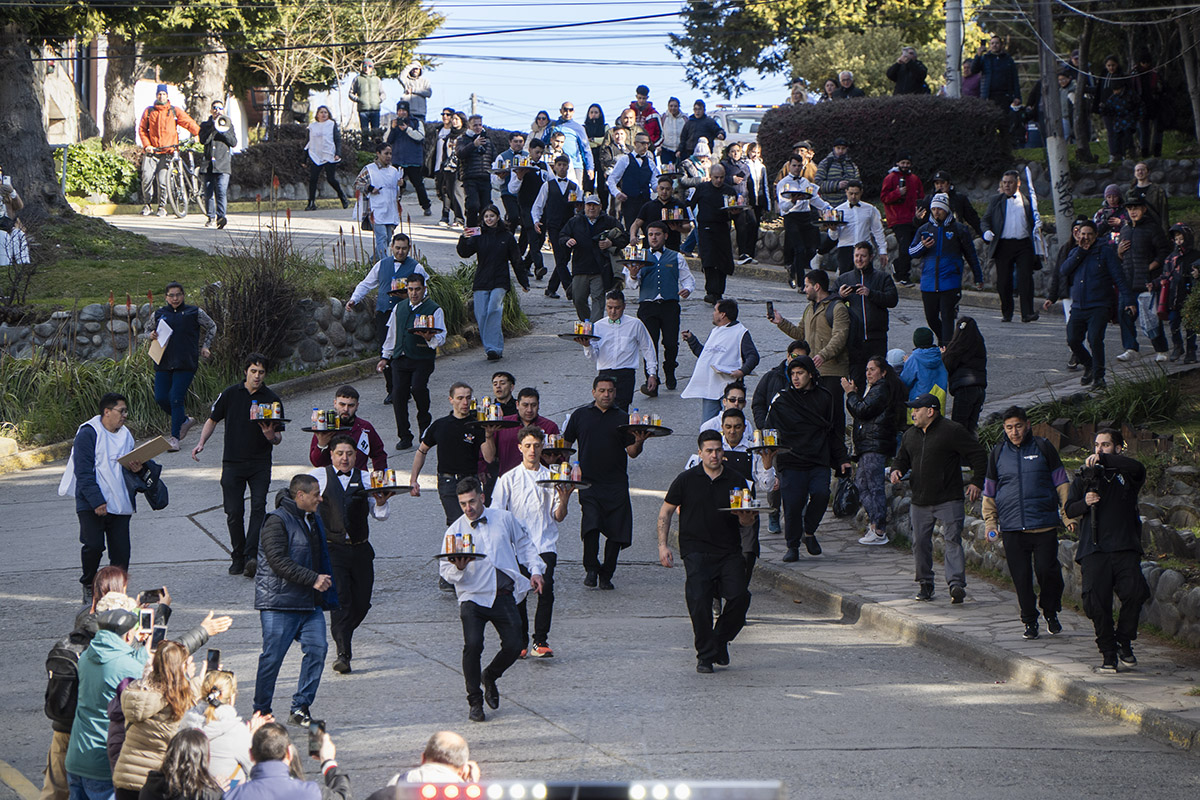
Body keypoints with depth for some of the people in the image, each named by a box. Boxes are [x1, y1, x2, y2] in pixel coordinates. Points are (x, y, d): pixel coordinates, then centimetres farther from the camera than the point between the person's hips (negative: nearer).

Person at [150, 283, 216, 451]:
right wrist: (152, 335, 3)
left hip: (185, 363, -4)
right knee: (160, 398, -1)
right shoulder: (159, 314, 10)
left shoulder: (194, 312, 4)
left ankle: (174, 437, -4)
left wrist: (205, 346, 11)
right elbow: (151, 330, 26)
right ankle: (184, 420, 25)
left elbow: (211, 327, 18)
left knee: (176, 398, -11)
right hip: (163, 363, 4)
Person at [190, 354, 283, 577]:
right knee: (234, 512, 0)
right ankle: (238, 558, 14)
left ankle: (251, 556, -24)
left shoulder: (272, 400, 1)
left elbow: (279, 438, 2)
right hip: (233, 464, 1)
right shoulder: (231, 394, 4)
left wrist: (271, 436, -22)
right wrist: (201, 443, 0)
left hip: (260, 464, -1)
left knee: (258, 507, -17)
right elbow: (213, 419, 14)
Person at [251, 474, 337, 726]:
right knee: (272, 656, -5)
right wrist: (313, 579, -21)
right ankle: (261, 712, 7)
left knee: (317, 648, -6)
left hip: (309, 602, 8)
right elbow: (278, 561, -20)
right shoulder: (277, 521, -11)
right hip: (279, 603, -8)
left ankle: (300, 708, 2)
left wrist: (326, 594, 19)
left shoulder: (313, 520, 17)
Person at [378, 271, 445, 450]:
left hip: (423, 360, -4)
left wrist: (430, 338, -27)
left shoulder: (434, 310, 1)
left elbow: (441, 338, -5)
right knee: (398, 392, -8)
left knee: (418, 388, -25)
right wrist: (385, 357, 24)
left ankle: (424, 420, 4)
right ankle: (404, 436, 1)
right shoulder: (399, 308, 16)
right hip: (399, 358, 4)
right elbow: (391, 335, 26)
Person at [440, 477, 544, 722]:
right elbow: (446, 572, 0)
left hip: (505, 596, 2)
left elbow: (525, 544, 21)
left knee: (513, 646, -6)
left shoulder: (504, 519, 6)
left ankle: (490, 677, 29)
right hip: (474, 597, -2)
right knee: (472, 645, -21)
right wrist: (458, 568, -22)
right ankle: (475, 702, -5)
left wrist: (535, 570, 10)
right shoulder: (455, 531, 1)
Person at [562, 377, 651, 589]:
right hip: (589, 482, -1)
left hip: (616, 484, 1)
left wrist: (638, 442, -16)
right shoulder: (580, 415, 9)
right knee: (591, 526, -17)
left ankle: (606, 574, 11)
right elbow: (566, 444, 16)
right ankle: (591, 569, -1)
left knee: (616, 534, -2)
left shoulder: (622, 418, 7)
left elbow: (632, 452, 5)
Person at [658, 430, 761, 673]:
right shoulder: (686, 480, 4)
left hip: (729, 551, 2)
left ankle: (720, 639, 12)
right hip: (696, 550, -2)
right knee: (699, 600, -17)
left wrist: (746, 519, -11)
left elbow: (746, 521, 14)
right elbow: (666, 511, 12)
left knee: (739, 596, -15)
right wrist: (662, 545, 3)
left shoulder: (736, 480, 9)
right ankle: (705, 655, -3)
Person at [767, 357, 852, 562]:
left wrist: (841, 459, 19)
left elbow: (833, 432, 21)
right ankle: (793, 546, 10)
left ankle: (809, 532, 5)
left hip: (819, 461, 1)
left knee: (821, 494, -20)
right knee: (792, 503, -7)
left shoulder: (824, 397, 13)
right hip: (791, 462, -1)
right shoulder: (782, 399, 5)